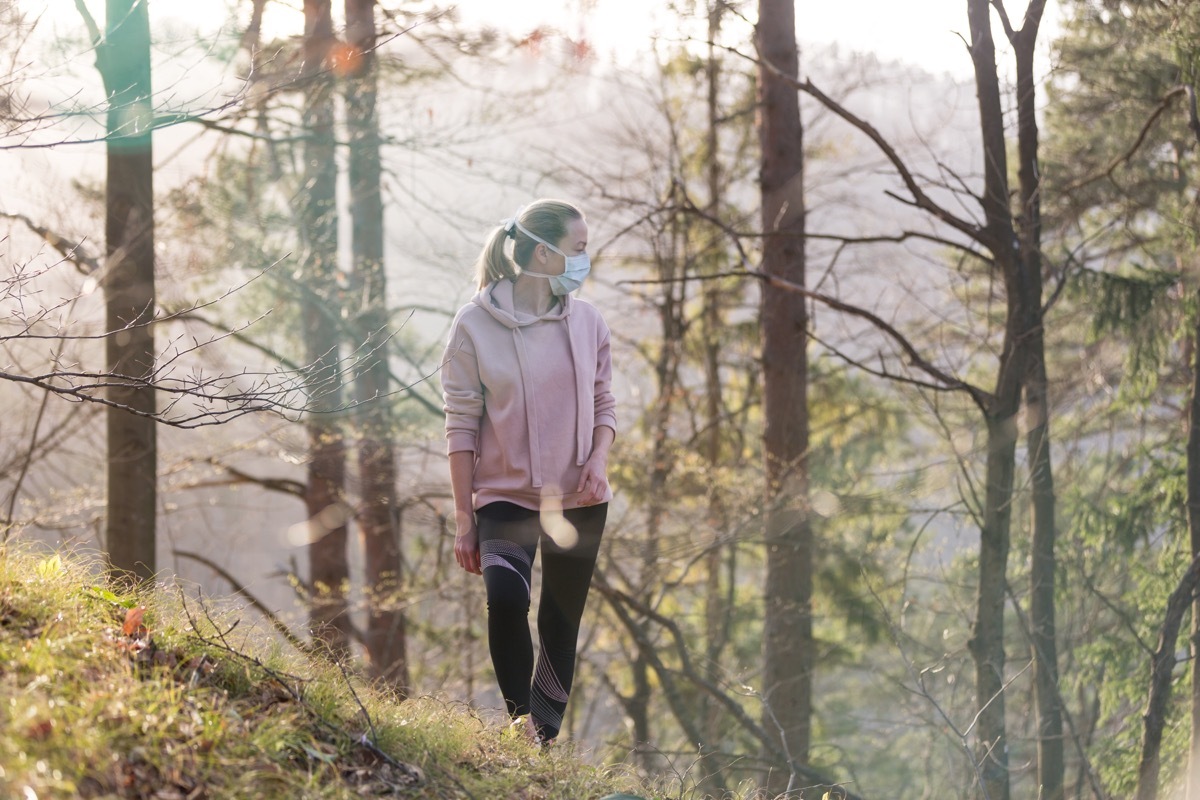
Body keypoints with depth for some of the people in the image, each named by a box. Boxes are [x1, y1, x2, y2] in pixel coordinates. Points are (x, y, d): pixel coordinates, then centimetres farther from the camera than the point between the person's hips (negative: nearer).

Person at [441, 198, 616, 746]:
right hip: (505, 496, -4)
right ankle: (521, 715, -11)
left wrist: (598, 460, -9)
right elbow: (461, 427, -5)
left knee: (562, 623, 8)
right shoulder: (475, 325, -8)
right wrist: (464, 518, -6)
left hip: (580, 501, 4)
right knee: (506, 599, -27)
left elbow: (603, 404, 12)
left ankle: (546, 734, 20)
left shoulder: (586, 321, 3)